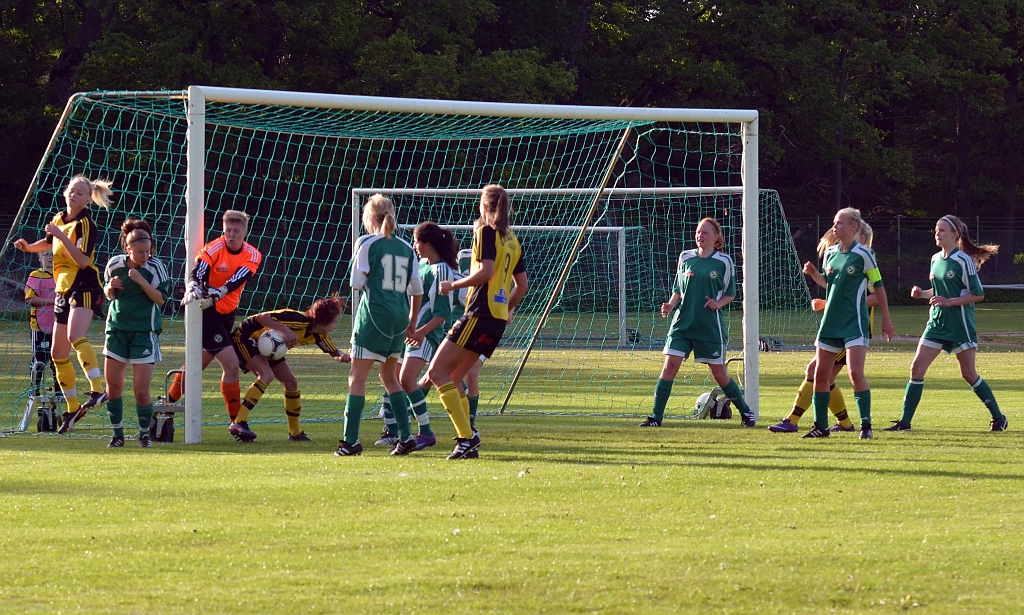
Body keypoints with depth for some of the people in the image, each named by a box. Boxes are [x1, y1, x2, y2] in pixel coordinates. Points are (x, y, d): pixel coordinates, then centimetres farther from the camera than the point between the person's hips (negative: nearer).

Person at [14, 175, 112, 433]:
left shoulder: (85, 224, -10)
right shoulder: (59, 219, 12)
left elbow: (83, 260, -21)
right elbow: (49, 243, 33)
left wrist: (62, 235, -25)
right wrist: (28, 247, 15)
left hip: (84, 287, -9)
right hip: (63, 290, 9)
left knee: (75, 336, -33)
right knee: (58, 353, 9)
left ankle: (97, 390, -42)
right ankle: (73, 408, 20)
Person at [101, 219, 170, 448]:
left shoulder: (155, 267, -9)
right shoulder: (115, 264, -1)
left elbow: (161, 298, -14)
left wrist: (141, 281, -24)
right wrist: (110, 288, -10)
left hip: (145, 332, -3)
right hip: (117, 328, 3)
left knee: (141, 390, -7)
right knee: (113, 386, 1)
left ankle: (145, 433, 12)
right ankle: (117, 434, 16)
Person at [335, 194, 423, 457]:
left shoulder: (366, 243, -3)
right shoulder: (405, 248, 11)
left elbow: (357, 282, -7)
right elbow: (417, 289, 12)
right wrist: (412, 321, 23)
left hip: (374, 314, -6)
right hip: (399, 317, 6)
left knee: (357, 377, -3)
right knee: (389, 376, 19)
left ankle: (350, 440, -10)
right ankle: (405, 435, 10)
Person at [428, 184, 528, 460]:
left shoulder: (485, 231, -5)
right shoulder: (512, 240, 18)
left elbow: (486, 271, -17)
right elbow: (522, 285, 20)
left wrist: (454, 285, -6)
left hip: (480, 313, -9)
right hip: (499, 318, 9)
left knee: (437, 372, -8)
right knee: (453, 378, 14)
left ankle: (467, 437, -17)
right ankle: (468, 439, 3)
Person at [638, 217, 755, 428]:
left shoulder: (724, 262, -1)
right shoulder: (686, 257, 6)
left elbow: (730, 294, 7)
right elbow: (678, 290, 13)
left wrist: (718, 304, -13)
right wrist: (670, 306, -6)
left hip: (710, 326, -2)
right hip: (683, 322, 2)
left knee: (719, 373, 5)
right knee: (670, 366, -9)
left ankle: (746, 413, 23)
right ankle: (656, 417, -6)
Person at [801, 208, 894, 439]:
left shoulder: (863, 254, -8)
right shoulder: (830, 253, 10)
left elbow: (878, 287, -4)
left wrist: (886, 319, -4)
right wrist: (813, 273, 2)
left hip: (855, 322, -7)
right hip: (830, 321, 7)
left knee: (855, 372, -16)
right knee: (820, 374, 7)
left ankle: (866, 425, -9)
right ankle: (821, 426, 16)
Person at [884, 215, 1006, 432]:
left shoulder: (963, 261, -12)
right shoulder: (935, 259, 10)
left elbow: (978, 294, -13)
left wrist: (949, 302, -20)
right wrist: (922, 294, 4)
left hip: (960, 324, -7)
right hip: (937, 323, 7)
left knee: (968, 373, -1)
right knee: (917, 368, -3)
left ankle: (998, 418, 14)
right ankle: (905, 421, 0)